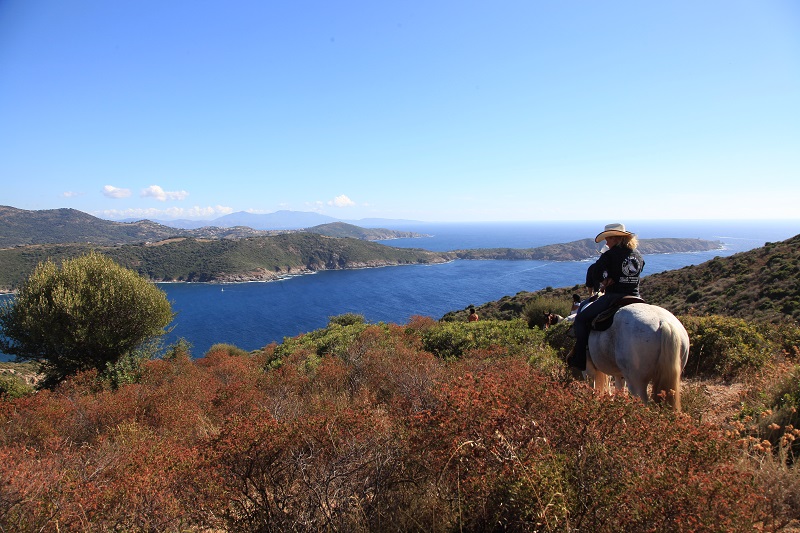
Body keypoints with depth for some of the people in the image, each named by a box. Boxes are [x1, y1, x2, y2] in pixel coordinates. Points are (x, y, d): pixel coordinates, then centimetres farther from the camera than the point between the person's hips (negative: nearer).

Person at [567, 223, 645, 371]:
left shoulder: (610, 255, -11)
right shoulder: (638, 255, 9)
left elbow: (594, 272, -13)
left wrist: (592, 284, 6)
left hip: (612, 297, -7)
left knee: (581, 319, 4)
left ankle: (580, 358, -2)